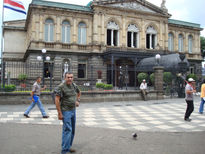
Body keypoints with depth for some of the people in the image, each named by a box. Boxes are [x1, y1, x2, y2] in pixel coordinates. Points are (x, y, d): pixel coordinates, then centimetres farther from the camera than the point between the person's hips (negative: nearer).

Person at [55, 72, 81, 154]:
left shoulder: (74, 85, 6)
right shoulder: (61, 87, -15)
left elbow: (79, 93, 28)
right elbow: (57, 100, -17)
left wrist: (77, 101, 12)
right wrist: (59, 113, -19)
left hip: (73, 110, 8)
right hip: (65, 111, -8)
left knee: (72, 130, 13)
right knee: (67, 130, -12)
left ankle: (68, 147, 27)